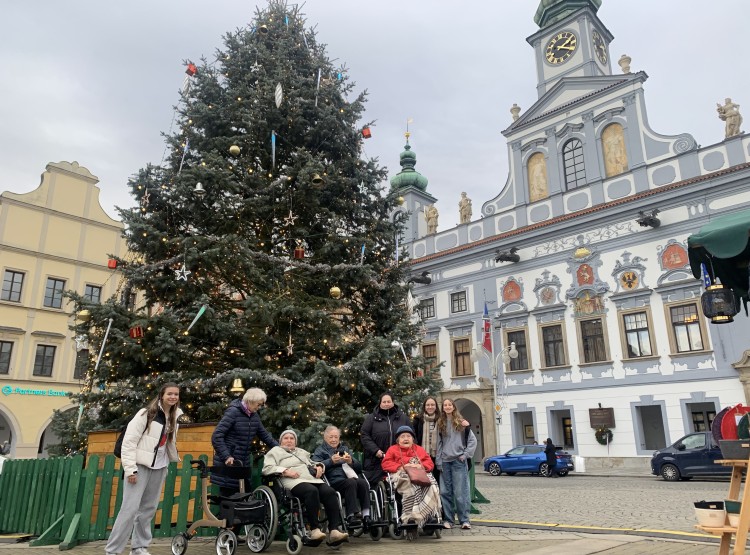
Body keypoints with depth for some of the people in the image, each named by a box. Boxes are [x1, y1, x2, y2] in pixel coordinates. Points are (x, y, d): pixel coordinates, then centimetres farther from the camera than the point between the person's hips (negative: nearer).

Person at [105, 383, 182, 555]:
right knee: (130, 508, -9)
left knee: (149, 509, 9)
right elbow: (129, 441, -13)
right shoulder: (146, 414, -10)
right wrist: (130, 469, -16)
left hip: (159, 468, 6)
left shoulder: (174, 418, 9)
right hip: (141, 466, -6)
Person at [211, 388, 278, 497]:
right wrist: (226, 456, -24)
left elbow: (264, 435, 15)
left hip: (243, 463, 7)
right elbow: (216, 436, -18)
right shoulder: (233, 412, -15)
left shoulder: (254, 415, 7)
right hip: (228, 463, -7)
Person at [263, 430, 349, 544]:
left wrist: (319, 466, 14)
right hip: (294, 482, -5)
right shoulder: (275, 451, 20)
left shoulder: (302, 452, 36)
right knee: (312, 491, -37)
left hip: (313, 479, 5)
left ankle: (334, 530, -32)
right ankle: (314, 529, -32)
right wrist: (286, 471, -10)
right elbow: (266, 468, 4)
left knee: (330, 492, -26)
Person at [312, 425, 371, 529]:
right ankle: (351, 515, -35)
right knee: (351, 482, -35)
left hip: (352, 477, 4)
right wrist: (331, 461, -13)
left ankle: (366, 515, -34)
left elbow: (359, 466, 23)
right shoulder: (320, 450, 21)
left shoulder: (345, 448, 32)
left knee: (363, 483, -30)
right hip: (335, 480, -4)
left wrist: (351, 461, 1)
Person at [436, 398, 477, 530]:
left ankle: (464, 520, 2)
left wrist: (466, 455, -4)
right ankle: (448, 519, 12)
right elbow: (439, 444, 10)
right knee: (445, 492, 4)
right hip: (445, 462, 3)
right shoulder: (440, 424, 11)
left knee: (460, 492, -5)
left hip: (459, 461, -3)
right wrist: (438, 462, 5)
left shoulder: (462, 423, 4)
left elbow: (473, 440, 4)